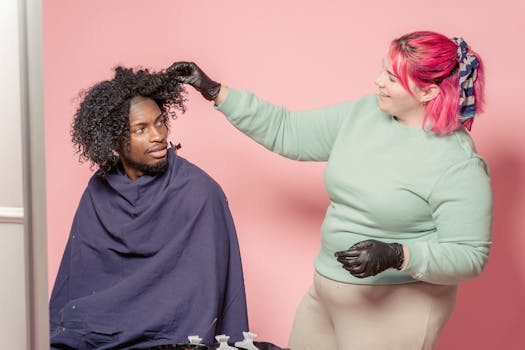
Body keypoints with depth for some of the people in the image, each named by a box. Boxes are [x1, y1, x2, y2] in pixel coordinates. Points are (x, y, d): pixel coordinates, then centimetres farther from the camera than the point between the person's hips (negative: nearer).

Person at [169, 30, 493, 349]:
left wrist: (396, 255, -31)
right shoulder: (364, 112, -1)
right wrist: (214, 91, 0)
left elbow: (470, 255, -18)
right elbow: (286, 131, 4)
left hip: (395, 309, -6)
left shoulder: (459, 164, -19)